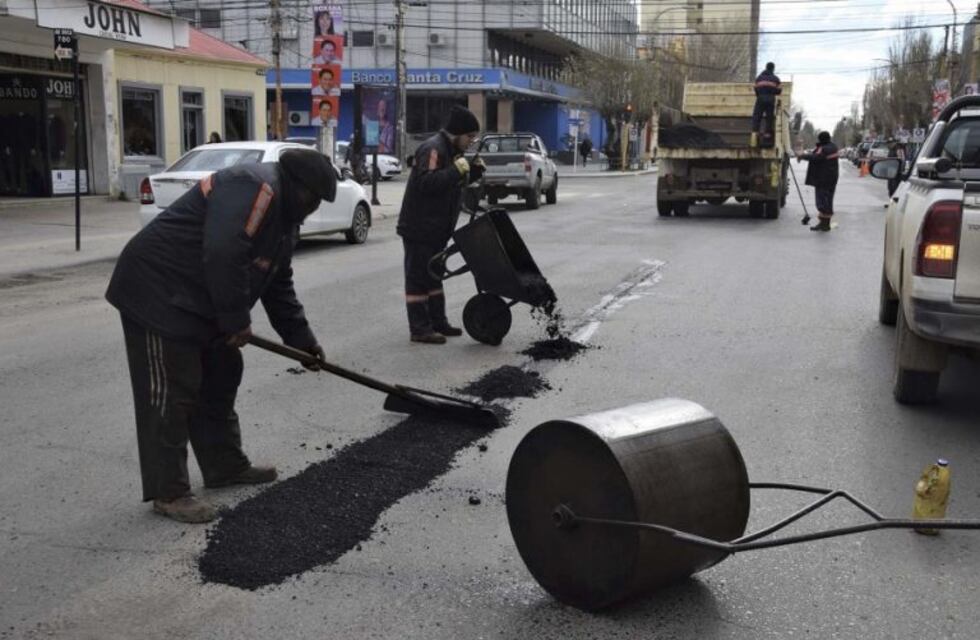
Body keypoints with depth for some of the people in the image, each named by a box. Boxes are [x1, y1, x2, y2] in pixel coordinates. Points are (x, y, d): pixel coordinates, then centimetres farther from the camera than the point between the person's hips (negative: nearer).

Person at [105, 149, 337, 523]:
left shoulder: (283, 215, 14)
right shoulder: (254, 186, -21)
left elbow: (278, 284, 19)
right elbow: (223, 255, -32)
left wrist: (301, 339, 15)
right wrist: (237, 320, -22)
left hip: (197, 302, 11)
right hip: (158, 293, -11)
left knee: (220, 380, 17)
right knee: (170, 392, -6)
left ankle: (225, 466, 30)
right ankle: (168, 492, 2)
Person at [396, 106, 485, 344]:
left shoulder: (451, 150, 14)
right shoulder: (433, 149, -17)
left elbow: (454, 182, 22)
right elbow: (427, 182, -29)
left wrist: (474, 170, 6)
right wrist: (457, 169, -28)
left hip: (436, 229, 10)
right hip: (419, 228, -10)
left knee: (433, 275, 16)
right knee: (418, 277, -5)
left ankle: (438, 322, 24)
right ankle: (420, 329, -2)